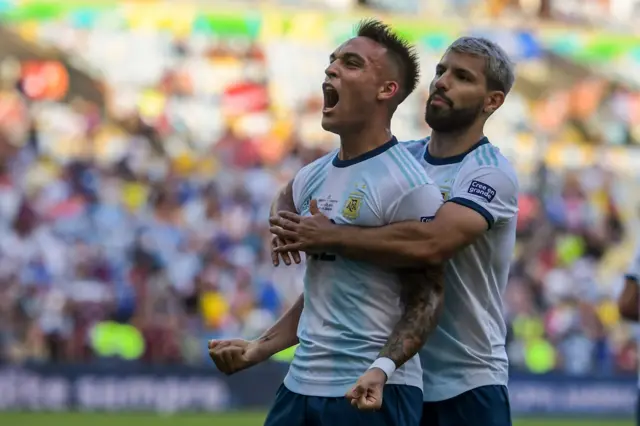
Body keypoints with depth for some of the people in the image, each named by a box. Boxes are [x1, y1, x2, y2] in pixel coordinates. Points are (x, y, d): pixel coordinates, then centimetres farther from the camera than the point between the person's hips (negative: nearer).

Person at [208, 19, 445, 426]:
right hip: (300, 386, 7)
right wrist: (259, 348, 14)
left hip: (370, 393, -7)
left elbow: (426, 298, -12)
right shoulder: (310, 179, 13)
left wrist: (382, 368, -26)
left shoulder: (408, 186, -11)